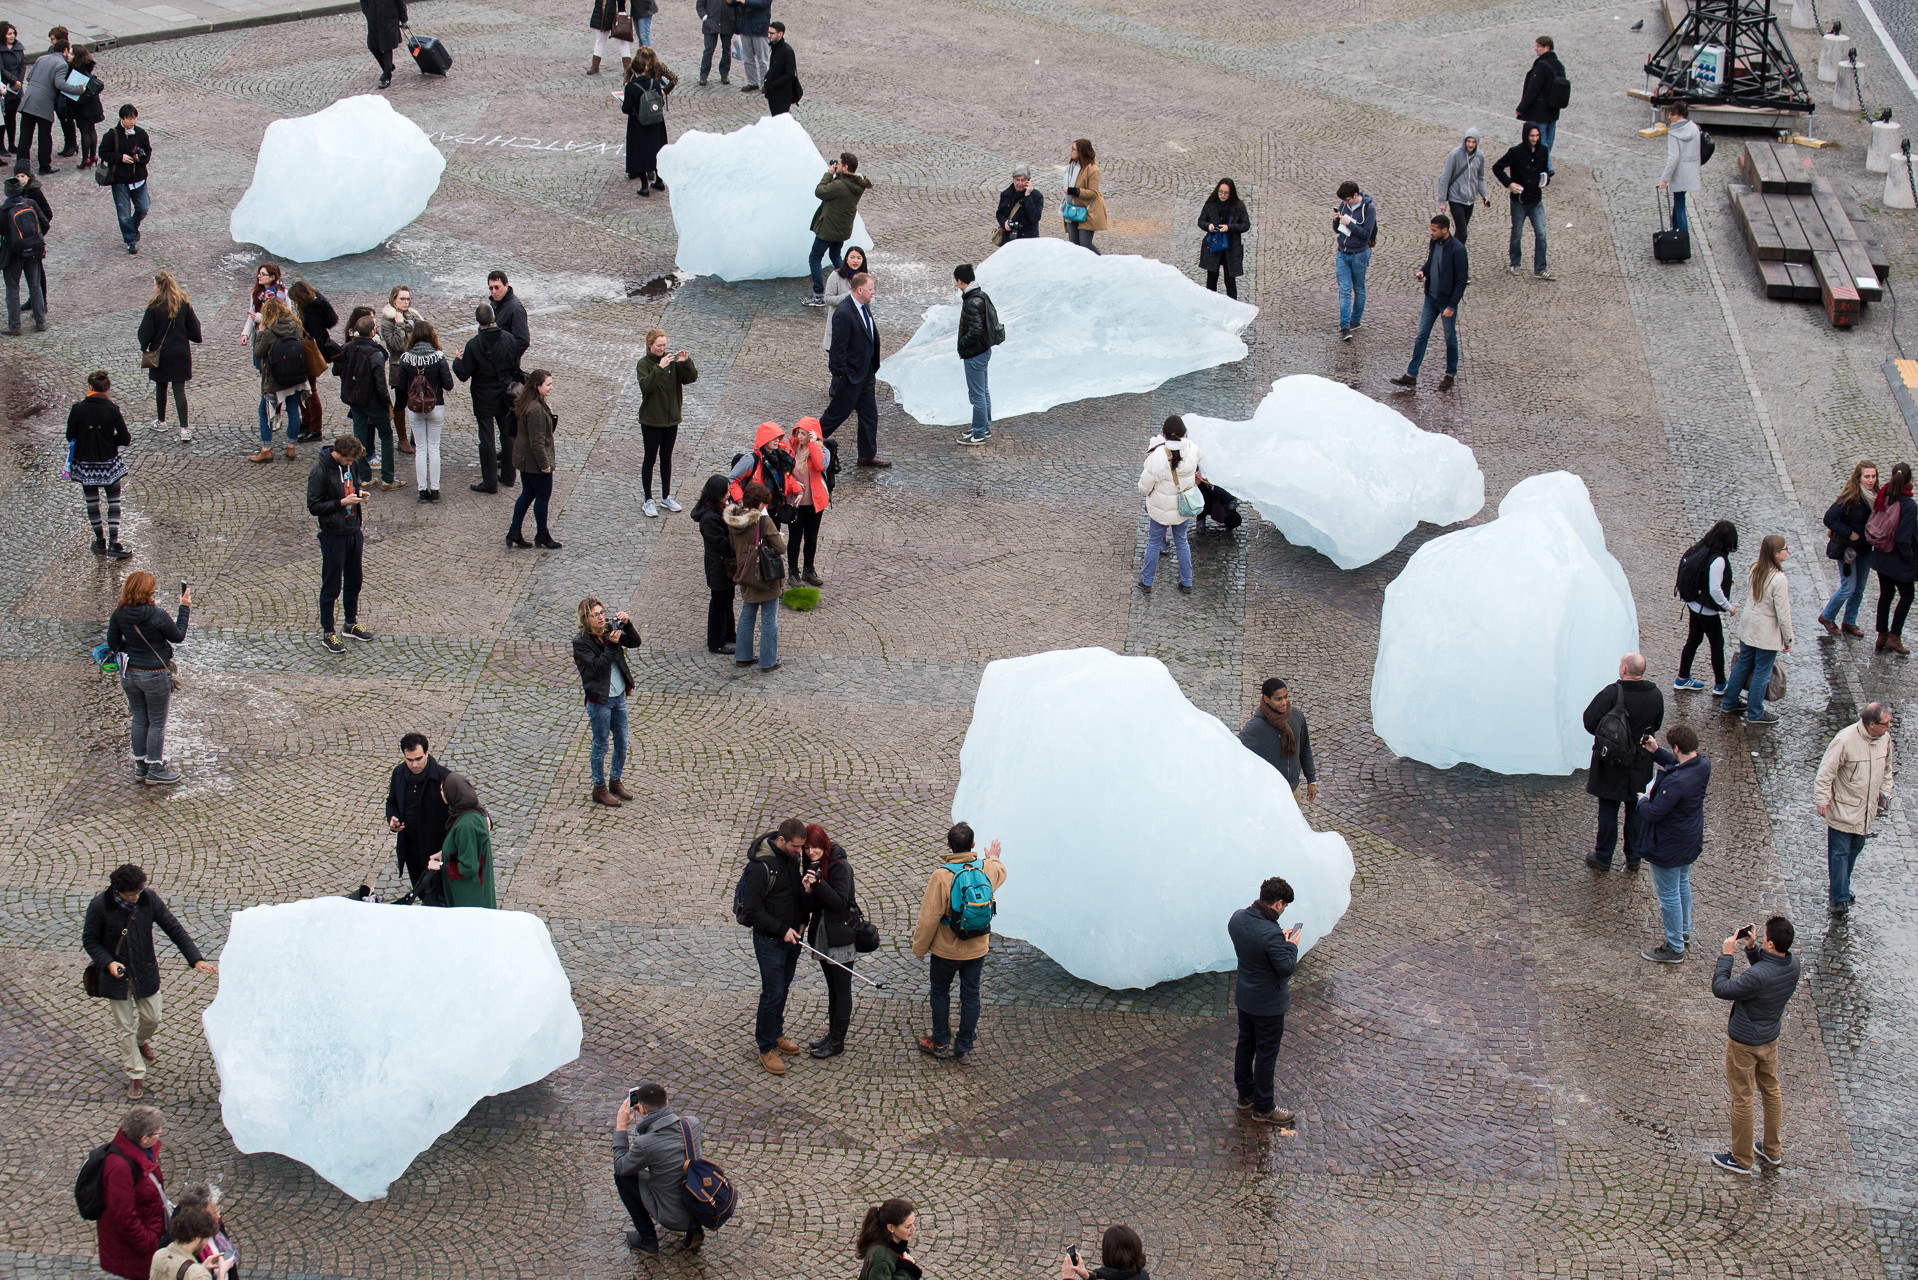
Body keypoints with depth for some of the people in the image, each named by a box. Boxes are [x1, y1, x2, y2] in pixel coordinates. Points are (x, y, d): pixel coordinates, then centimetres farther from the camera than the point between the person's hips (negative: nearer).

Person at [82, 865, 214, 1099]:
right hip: (116, 974, -2)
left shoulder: (149, 899, -15)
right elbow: (89, 940, -8)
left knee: (152, 1017, 13)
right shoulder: (99, 906, -20)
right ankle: (135, 1076, 22)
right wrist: (108, 963, -24)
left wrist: (196, 959, -13)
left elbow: (173, 928, -8)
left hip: (144, 971, 2)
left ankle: (142, 1041, 50)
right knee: (124, 1026, 7)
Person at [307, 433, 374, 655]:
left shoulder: (348, 465, 3)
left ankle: (351, 624, 35)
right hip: (333, 535, -7)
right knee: (331, 586, 2)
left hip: (354, 532, 7)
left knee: (354, 582, 19)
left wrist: (358, 493, -1)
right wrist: (342, 502, -25)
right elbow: (313, 506, -18)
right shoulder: (320, 471, -19)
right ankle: (327, 633, 13)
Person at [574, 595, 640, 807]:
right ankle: (600, 789, 19)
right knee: (600, 745, 6)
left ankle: (616, 782, 34)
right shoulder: (580, 642, -16)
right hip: (599, 700, -6)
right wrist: (611, 645, -29)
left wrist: (627, 624, -18)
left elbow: (635, 642, -2)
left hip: (619, 696, 6)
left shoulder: (609, 631, 0)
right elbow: (597, 666, -23)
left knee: (621, 742, 16)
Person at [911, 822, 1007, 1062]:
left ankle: (941, 1043, 26)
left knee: (940, 991, 17)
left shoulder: (941, 876, -24)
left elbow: (929, 918, -18)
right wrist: (994, 858, 42)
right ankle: (964, 1047, 22)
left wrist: (919, 947, -4)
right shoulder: (988, 868, -10)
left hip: (947, 950, -3)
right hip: (977, 948, 3)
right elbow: (1001, 873, 19)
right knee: (970, 994, 14)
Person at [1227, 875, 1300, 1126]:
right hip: (1268, 1003, -8)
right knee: (1266, 1053, 7)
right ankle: (1263, 1108, 19)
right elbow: (1286, 967, -28)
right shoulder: (1271, 934, -33)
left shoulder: (1238, 918, -8)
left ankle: (1245, 1094, 40)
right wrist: (1291, 945, -12)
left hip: (1244, 997, 8)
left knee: (1245, 1044, 23)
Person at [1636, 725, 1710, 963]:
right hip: (1690, 841, 9)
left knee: (1668, 894, 9)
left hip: (1669, 848, -9)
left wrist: (1643, 801, -10)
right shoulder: (1703, 765, -11)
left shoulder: (1676, 782, -38)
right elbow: (1677, 763, 11)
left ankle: (1674, 948, 23)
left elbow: (1654, 813, -31)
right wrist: (1656, 752, 0)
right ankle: (1684, 930, 50)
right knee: (1682, 885, 29)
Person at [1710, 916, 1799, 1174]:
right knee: (1772, 1091, 23)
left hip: (1744, 1043, -7)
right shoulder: (1792, 964, -13)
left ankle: (1741, 1159, 24)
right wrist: (1751, 947, -4)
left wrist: (1727, 954, -22)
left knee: (1742, 1099, 9)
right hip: (1771, 1038, 7)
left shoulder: (1757, 977, -38)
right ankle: (1774, 1150, 38)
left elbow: (1720, 988, -27)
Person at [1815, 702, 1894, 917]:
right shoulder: (1845, 740, -25)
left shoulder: (1885, 738, -5)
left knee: (1855, 850, 16)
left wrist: (1885, 792, 18)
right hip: (1843, 809, -6)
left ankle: (1841, 889, 33)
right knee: (1840, 853, 0)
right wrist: (1822, 800, -14)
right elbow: (1826, 771, -17)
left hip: (1867, 810, 6)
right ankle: (1839, 898, 7)